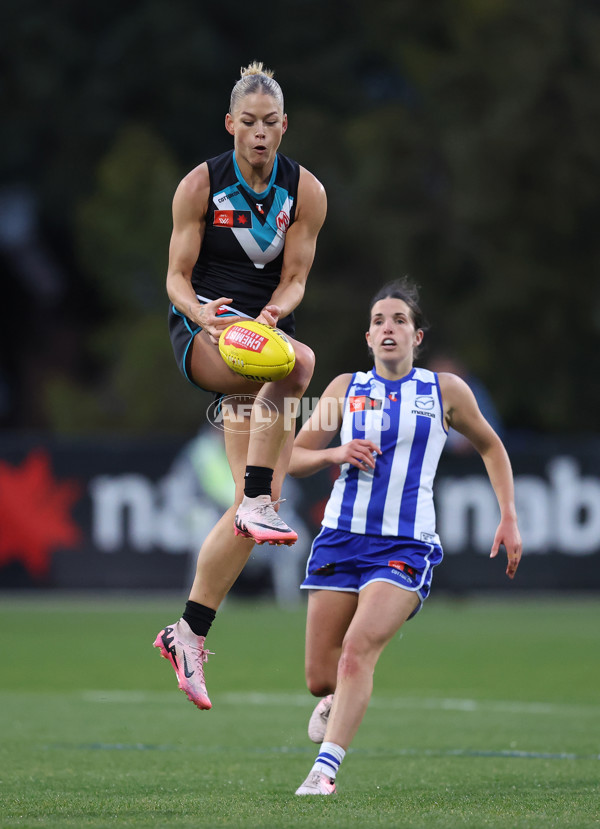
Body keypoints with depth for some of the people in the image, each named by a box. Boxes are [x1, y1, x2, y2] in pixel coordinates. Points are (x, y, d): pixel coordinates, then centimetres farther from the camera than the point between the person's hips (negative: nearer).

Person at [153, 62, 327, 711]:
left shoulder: (305, 191, 3)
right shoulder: (201, 185, -3)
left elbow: (294, 279, 4)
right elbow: (177, 276, -2)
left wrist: (276, 309, -19)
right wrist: (203, 313, -23)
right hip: (202, 328, -4)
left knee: (256, 501, -6)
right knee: (299, 362, -37)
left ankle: (189, 633, 1)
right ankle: (258, 503, -31)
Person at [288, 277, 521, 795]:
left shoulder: (445, 391, 5)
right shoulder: (345, 388, 8)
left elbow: (490, 447, 20)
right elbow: (292, 459, 12)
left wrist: (509, 518, 10)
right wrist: (336, 453, -9)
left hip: (406, 547, -3)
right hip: (341, 538, 3)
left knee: (357, 650, -26)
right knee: (320, 677, 2)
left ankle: (325, 768, -28)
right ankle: (339, 701, 38)